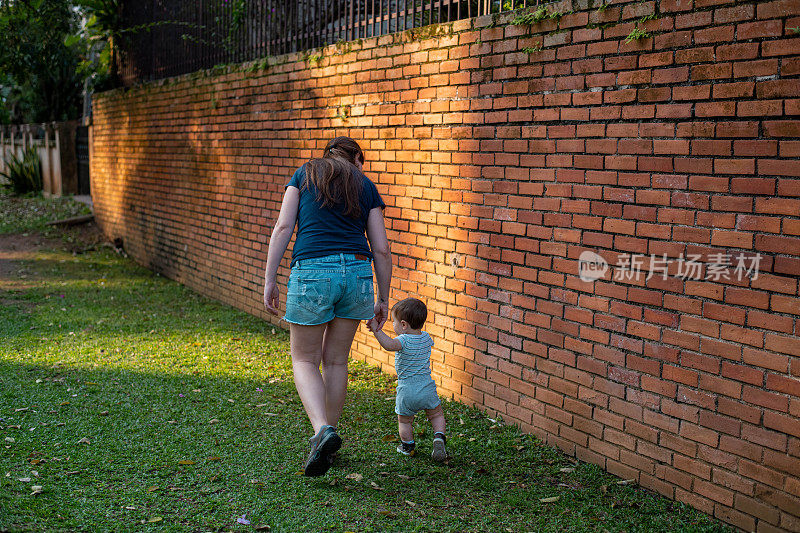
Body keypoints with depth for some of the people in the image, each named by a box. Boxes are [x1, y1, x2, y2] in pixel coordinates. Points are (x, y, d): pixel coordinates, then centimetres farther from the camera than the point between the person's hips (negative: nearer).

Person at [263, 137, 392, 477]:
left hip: (312, 271, -2)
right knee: (336, 360, 17)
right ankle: (328, 436, 25)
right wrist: (383, 299, 19)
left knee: (304, 360, 10)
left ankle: (322, 430, -12)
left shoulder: (304, 174, 14)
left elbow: (283, 227, 2)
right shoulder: (366, 187, 16)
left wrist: (269, 280, 3)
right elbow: (381, 250, 11)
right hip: (357, 271, 2)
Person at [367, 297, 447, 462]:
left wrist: (376, 330, -39)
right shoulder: (426, 338, 0)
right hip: (427, 389, 4)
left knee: (404, 421, 19)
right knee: (437, 415, 23)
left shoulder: (404, 340, -19)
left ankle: (408, 446, 31)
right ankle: (439, 437, 4)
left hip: (406, 392, -4)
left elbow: (389, 344, -41)